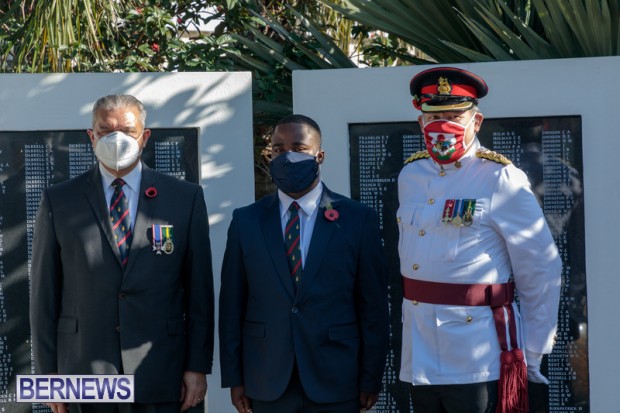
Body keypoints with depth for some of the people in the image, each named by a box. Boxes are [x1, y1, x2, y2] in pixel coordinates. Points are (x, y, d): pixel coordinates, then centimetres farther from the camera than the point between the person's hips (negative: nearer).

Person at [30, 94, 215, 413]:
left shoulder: (186, 198, 5)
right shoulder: (58, 202, 5)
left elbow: (199, 289, 4)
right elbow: (45, 294, 4)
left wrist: (198, 366, 0)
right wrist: (48, 372, 0)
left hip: (159, 375, 0)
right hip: (85, 375, 0)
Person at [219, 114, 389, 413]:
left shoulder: (358, 219, 1)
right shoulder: (246, 221, 6)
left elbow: (373, 305, 1)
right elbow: (232, 304, 6)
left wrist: (371, 379, -2)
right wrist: (234, 378, 2)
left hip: (336, 386, -1)